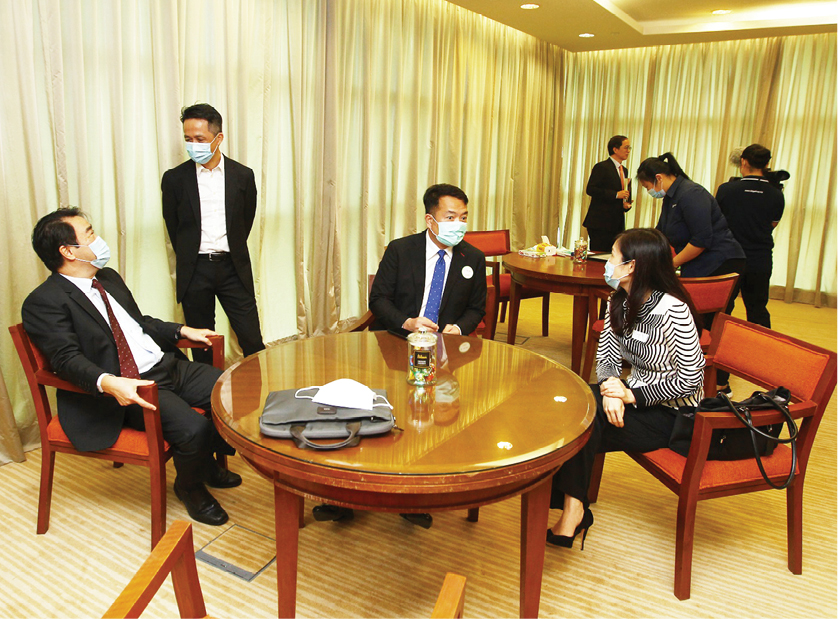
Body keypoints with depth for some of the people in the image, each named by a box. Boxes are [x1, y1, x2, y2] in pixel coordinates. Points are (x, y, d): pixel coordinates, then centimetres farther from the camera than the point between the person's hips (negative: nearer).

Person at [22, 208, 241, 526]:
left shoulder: (108, 277, 19)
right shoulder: (44, 302, -8)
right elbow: (67, 359, -20)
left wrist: (183, 331, 19)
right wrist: (109, 383, -37)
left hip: (168, 366, 8)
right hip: (129, 389, -8)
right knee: (193, 428, -29)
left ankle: (210, 464, 21)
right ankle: (190, 487, 6)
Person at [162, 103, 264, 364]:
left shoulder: (243, 176, 3)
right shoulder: (175, 178, 1)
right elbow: (173, 226, 9)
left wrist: (231, 254, 12)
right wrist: (189, 259, 11)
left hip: (233, 268, 0)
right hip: (194, 271, 0)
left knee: (252, 341, 1)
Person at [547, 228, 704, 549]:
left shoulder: (673, 309, -22)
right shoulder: (620, 301, 2)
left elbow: (691, 379, -20)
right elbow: (606, 353, 3)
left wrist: (632, 396, -20)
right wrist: (610, 387, -19)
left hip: (670, 414, -7)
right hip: (635, 395, 7)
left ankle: (573, 511, -5)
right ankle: (572, 508, -9)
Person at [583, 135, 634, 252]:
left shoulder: (625, 171, 19)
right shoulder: (601, 167, -5)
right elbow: (590, 189, -15)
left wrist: (627, 204, 3)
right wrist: (616, 194, -17)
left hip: (618, 224, 7)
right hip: (600, 222, -7)